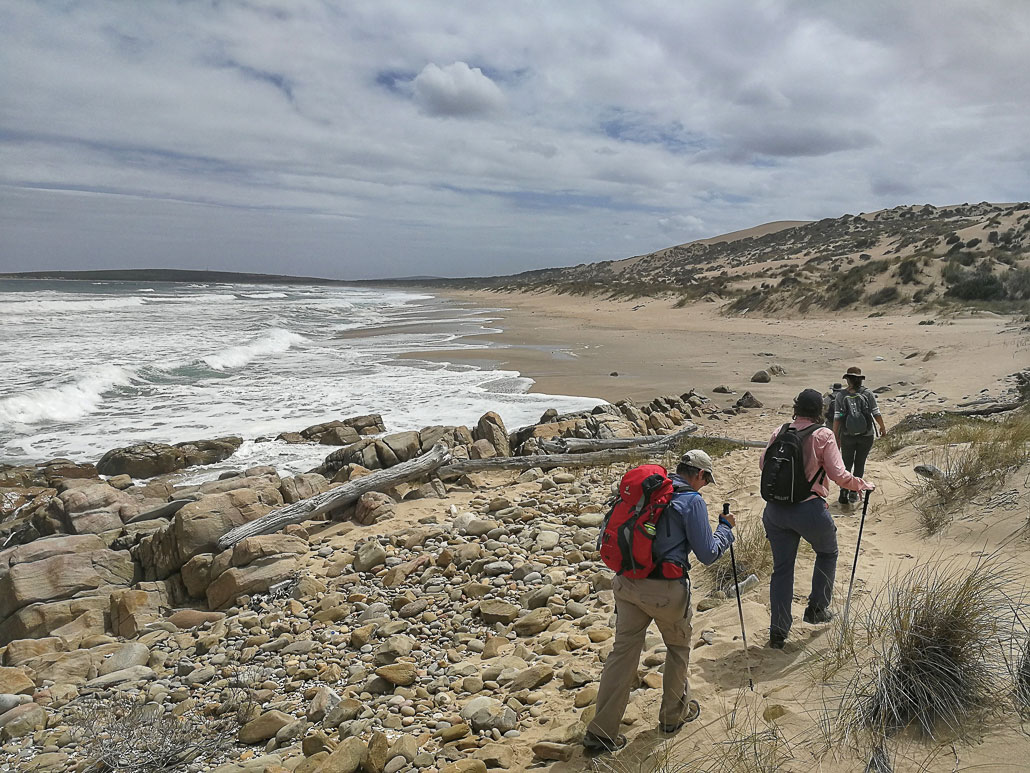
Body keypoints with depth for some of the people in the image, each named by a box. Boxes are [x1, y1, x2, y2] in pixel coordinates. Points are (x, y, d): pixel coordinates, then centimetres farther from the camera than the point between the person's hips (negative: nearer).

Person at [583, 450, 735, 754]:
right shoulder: (692, 501, -8)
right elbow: (708, 553, -4)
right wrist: (725, 527, 11)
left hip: (627, 582, 5)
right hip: (665, 589, -5)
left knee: (623, 652, 9)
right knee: (679, 648, 21)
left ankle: (601, 732, 10)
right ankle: (674, 714, 37)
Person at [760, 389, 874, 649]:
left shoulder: (780, 432, 3)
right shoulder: (823, 435, -8)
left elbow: (763, 464, 11)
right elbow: (838, 475, -10)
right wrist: (863, 485, 8)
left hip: (775, 509, 4)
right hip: (809, 509, -3)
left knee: (782, 567, 14)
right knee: (827, 553, 27)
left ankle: (778, 632, 18)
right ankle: (817, 608, 32)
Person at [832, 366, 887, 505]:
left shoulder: (840, 396, -7)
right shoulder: (868, 394, -7)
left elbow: (837, 418, -7)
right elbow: (876, 414, -4)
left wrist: (835, 436, 2)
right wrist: (883, 428, 14)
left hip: (847, 436, 0)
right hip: (866, 436, 0)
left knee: (846, 464, 14)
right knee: (860, 464, 15)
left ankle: (844, 493, 4)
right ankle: (854, 492, 16)